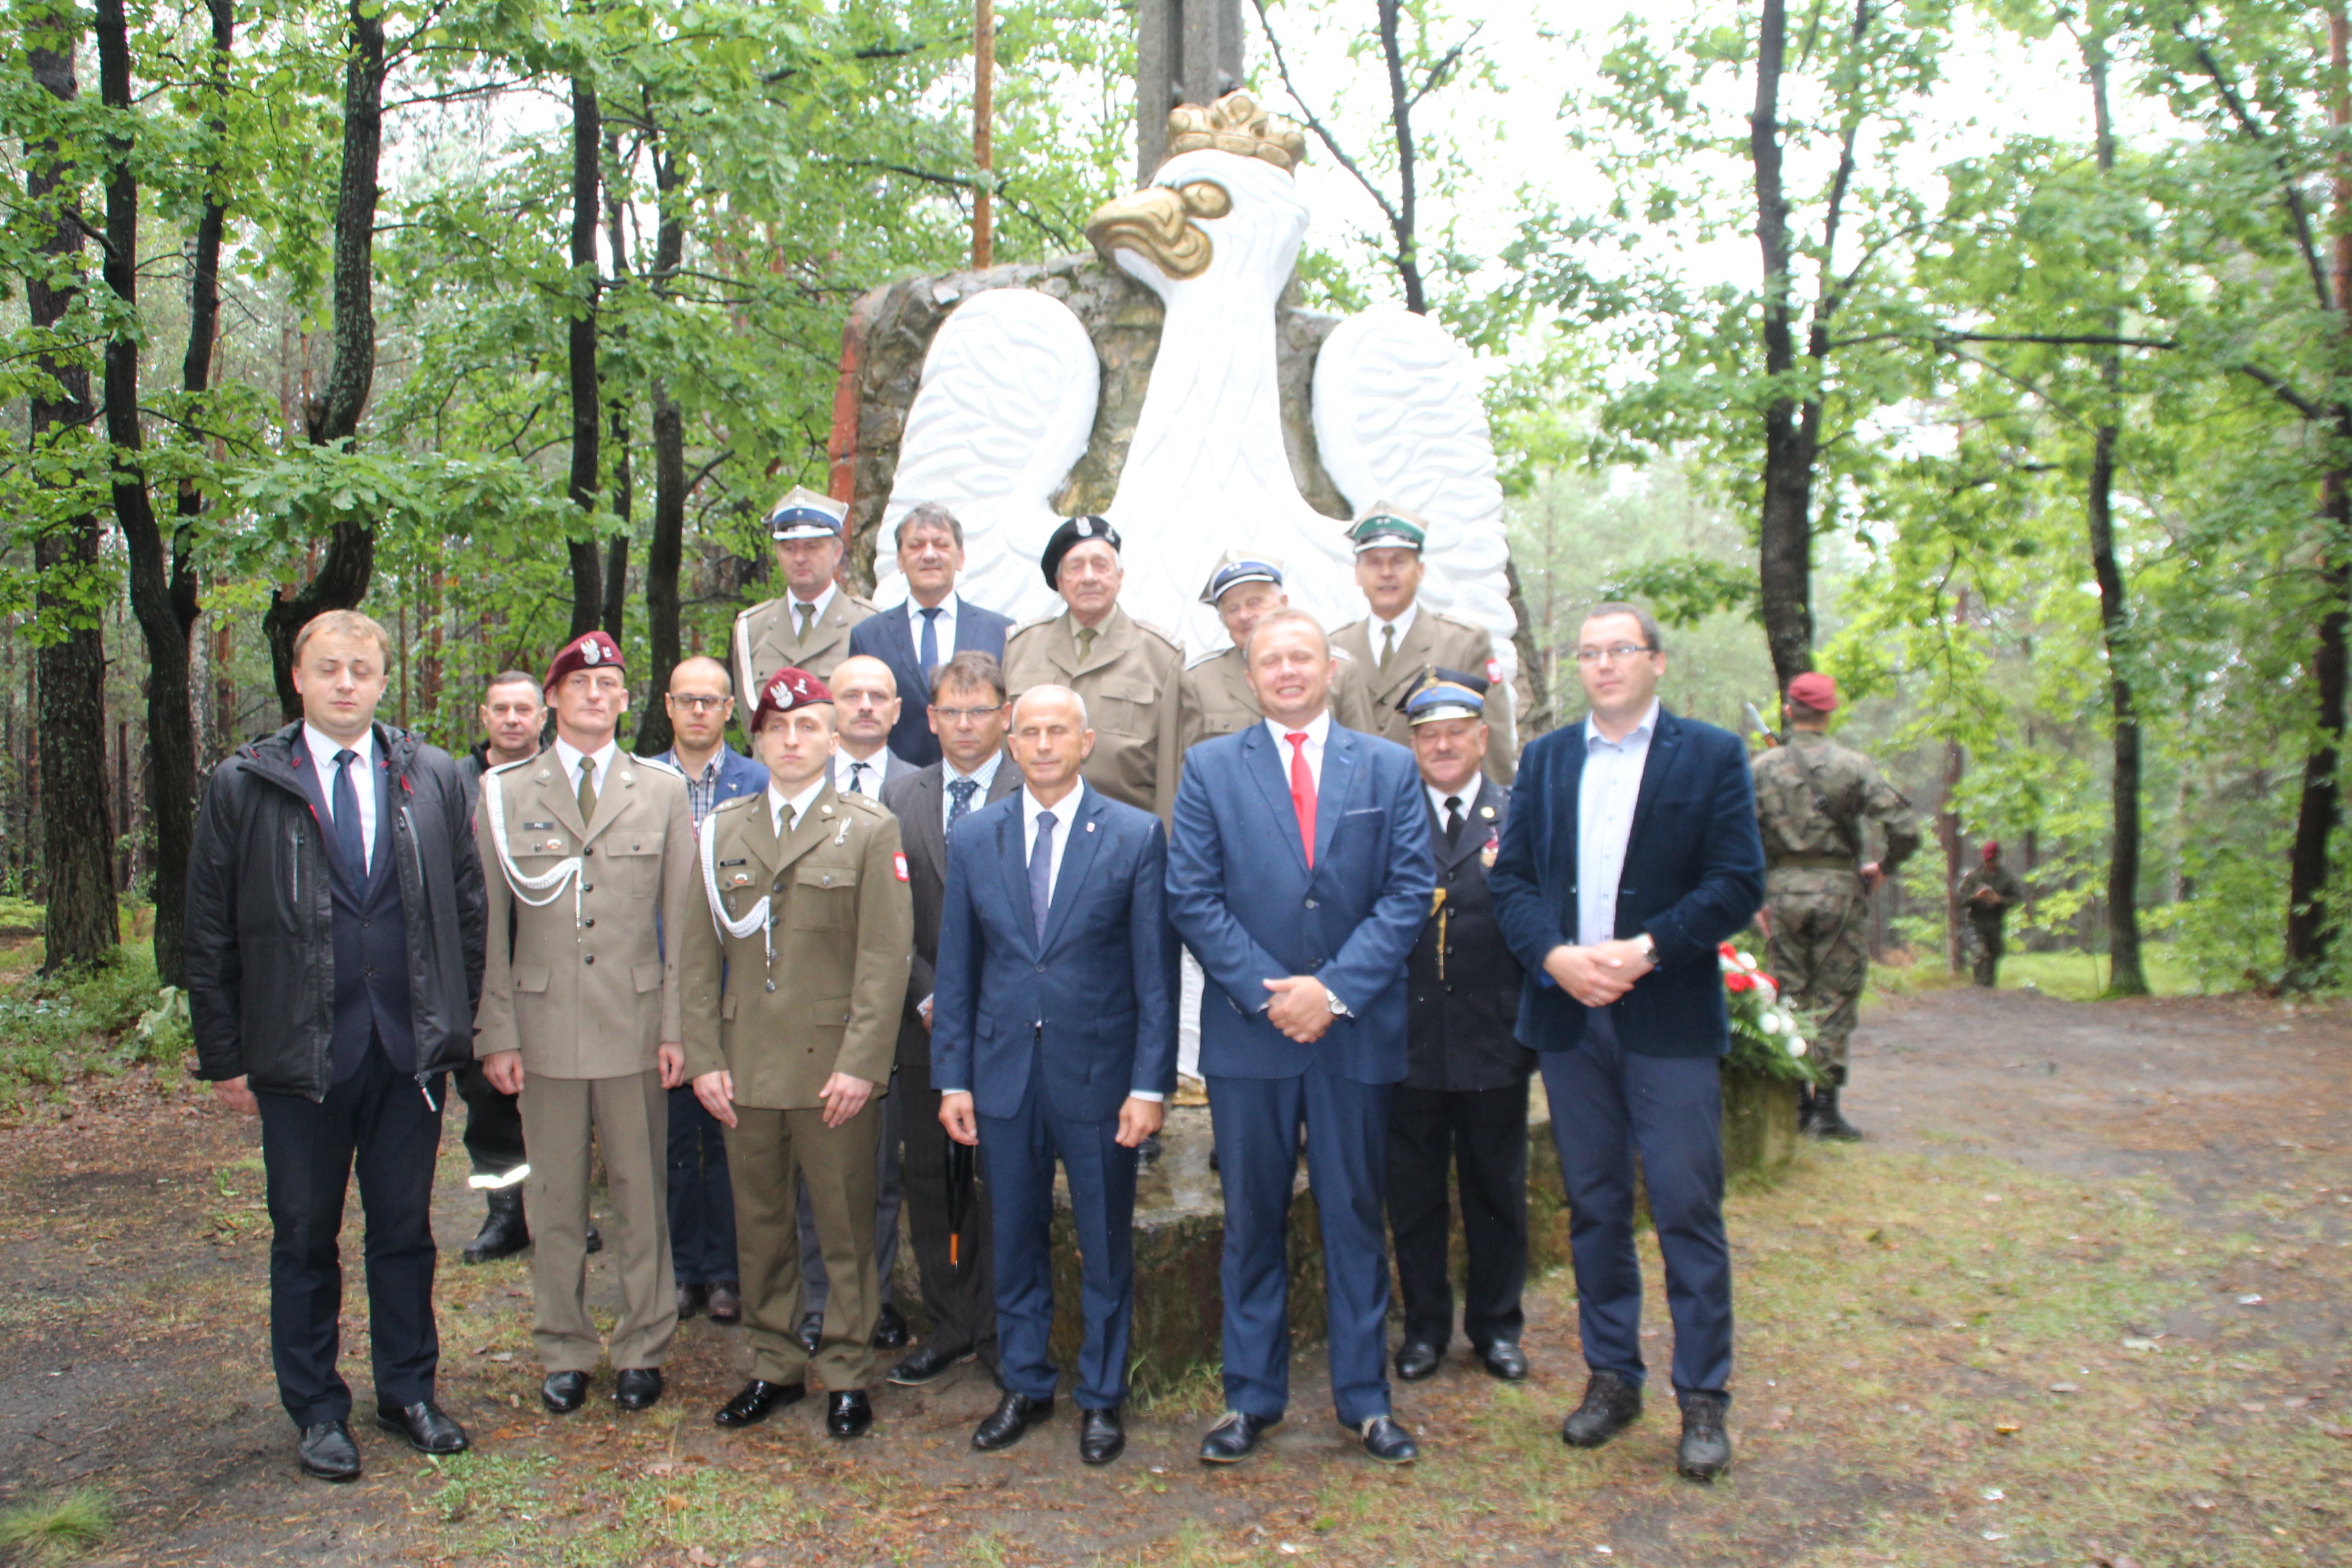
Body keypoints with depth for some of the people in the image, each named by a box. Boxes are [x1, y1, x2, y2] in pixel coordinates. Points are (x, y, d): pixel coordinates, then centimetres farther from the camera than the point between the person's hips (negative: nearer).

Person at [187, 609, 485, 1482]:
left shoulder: (435, 780, 5)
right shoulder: (242, 787, 0)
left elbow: (467, 909, 8)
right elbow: (210, 933, 2)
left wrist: (458, 1023, 3)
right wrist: (224, 1054, 0)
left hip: (411, 1050, 1)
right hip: (298, 1052, -1)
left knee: (405, 1231, 12)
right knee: (305, 1239, 10)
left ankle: (408, 1393, 27)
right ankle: (317, 1411, 25)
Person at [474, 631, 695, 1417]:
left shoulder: (663, 790, 6)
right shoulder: (503, 792, 5)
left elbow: (681, 921, 4)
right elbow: (488, 923, 4)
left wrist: (677, 1027, -2)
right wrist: (497, 1032, -2)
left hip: (635, 1024, 0)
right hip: (545, 1023, 0)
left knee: (641, 1193, 7)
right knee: (555, 1199, 8)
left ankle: (643, 1349, 22)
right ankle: (564, 1352, 24)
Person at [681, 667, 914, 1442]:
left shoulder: (871, 831, 1)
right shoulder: (720, 832, 11)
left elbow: (886, 958, -6)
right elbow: (698, 955, 9)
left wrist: (861, 1064, -13)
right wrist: (704, 1058, 1)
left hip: (835, 1068, -3)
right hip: (746, 1070, 3)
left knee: (846, 1227, 4)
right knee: (760, 1225, 12)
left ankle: (847, 1375, 19)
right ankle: (774, 1367, 27)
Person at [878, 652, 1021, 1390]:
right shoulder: (900, 795, 10)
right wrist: (927, 997, -4)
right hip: (927, 1023, 4)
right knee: (930, 1181, 10)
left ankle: (1000, 1331, 18)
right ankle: (949, 1327, 24)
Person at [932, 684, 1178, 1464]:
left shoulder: (1137, 837, -4)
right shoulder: (973, 839, 5)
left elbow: (1156, 971, -5)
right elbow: (956, 969, 7)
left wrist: (1150, 1083, -9)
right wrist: (952, 1078, 3)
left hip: (1098, 1071, -2)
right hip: (1004, 1071, 3)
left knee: (1105, 1245, 9)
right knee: (1015, 1243, 14)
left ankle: (1101, 1398, 27)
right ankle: (1024, 1385, 32)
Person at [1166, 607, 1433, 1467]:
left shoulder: (1388, 767, 6)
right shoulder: (1210, 767, 5)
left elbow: (1409, 892, -1)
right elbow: (1192, 898, -2)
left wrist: (1336, 988, -12)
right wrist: (1266, 992, -11)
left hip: (1357, 1031, 1)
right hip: (1247, 1031, 0)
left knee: (1355, 1218, 10)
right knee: (1253, 1222, 9)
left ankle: (1365, 1397, 23)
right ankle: (1251, 1397, 22)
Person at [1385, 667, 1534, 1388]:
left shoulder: (1520, 817, 3)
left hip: (1495, 1039, 0)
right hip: (1409, 1039, 0)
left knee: (1497, 1193, 13)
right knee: (1414, 1194, 11)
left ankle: (1496, 1326, 29)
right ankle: (1424, 1326, 27)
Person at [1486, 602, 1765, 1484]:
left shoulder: (1711, 755, 1)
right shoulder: (1546, 759, 12)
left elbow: (1738, 884, -6)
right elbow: (1510, 876, 7)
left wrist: (1646, 951, -17)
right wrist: (1554, 955, -11)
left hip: (1668, 1016, -3)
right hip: (1568, 1014, 3)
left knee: (1687, 1207, -1)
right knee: (1593, 1206, 11)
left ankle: (1703, 1397, 12)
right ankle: (1612, 1377, 24)